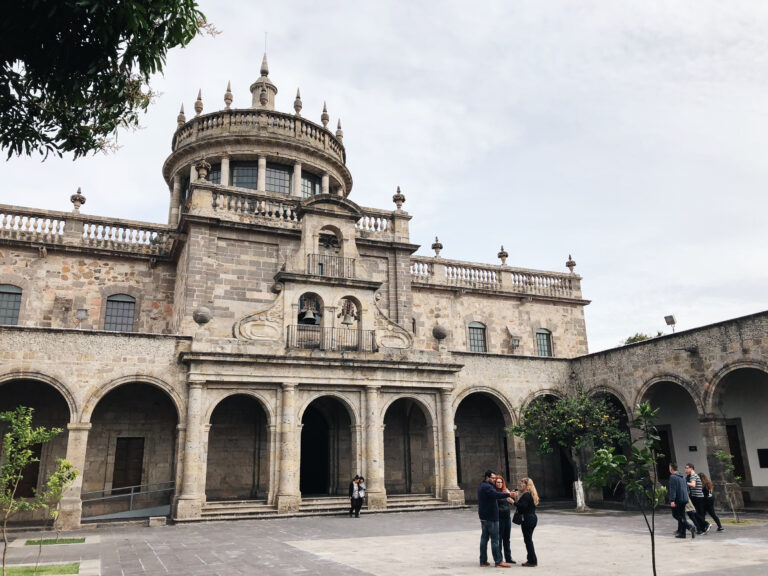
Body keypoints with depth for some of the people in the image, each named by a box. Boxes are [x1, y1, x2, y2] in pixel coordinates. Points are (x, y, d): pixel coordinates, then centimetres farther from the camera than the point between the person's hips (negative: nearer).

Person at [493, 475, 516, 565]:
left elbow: (510, 504, 11)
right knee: (499, 539, 0)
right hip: (499, 518, -7)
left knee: (507, 539, 15)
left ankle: (508, 558, 24)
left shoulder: (506, 491, 9)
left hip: (507, 517, 7)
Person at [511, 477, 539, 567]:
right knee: (528, 539, 15)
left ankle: (532, 561, 0)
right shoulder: (531, 494, 16)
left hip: (527, 519, -10)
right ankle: (531, 559, 20)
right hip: (532, 518, 10)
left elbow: (522, 506, -25)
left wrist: (513, 501, -23)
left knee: (528, 539, -4)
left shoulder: (526, 495, -16)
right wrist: (516, 497, 9)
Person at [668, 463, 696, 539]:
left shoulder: (672, 477, -12)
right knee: (681, 516, 12)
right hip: (684, 499, 8)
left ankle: (690, 526, -17)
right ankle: (681, 533, 13)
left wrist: (672, 500, -22)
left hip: (677, 500, -8)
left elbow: (672, 489, -20)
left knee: (676, 515, -1)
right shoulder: (682, 477, 14)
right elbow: (687, 488, 20)